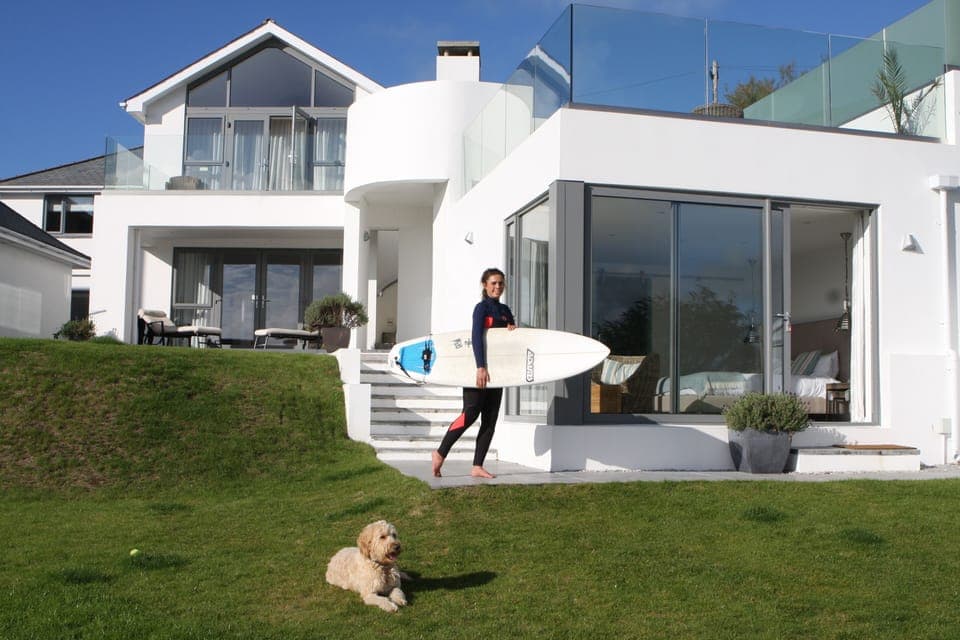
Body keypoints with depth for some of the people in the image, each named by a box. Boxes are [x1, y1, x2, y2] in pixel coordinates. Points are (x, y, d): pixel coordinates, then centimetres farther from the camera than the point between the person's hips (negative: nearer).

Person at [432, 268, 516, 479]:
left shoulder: (505, 310, 16)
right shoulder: (482, 307, -5)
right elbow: (477, 336, -17)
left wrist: (513, 329, -5)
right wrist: (481, 367, -27)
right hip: (477, 366, -7)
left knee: (490, 418, 3)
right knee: (471, 413, -13)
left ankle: (477, 467, 5)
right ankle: (440, 453, 0)